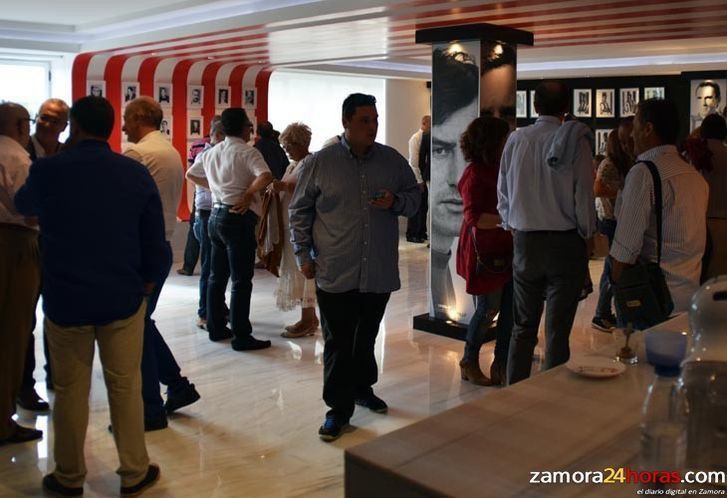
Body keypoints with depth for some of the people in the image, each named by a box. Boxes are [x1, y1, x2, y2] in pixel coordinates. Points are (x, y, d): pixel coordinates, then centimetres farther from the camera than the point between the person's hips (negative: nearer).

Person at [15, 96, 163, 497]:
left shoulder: (47, 170, -6)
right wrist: (149, 281, 14)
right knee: (125, 387, 10)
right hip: (123, 298, 1)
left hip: (65, 299, -1)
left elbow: (23, 206, 18)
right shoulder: (136, 173, -4)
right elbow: (155, 240, -2)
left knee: (70, 391, 11)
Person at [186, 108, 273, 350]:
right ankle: (241, 337, 1)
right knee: (241, 281, -3)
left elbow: (190, 174, 26)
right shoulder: (248, 152, -11)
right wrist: (247, 195, -15)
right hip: (238, 218, -8)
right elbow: (266, 176, -27)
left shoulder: (211, 153, 12)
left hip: (216, 215, 8)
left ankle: (216, 328, 25)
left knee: (217, 276, 16)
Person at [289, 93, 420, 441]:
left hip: (379, 271, 3)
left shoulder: (393, 160, 4)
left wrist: (396, 202, -9)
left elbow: (415, 196, 13)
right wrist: (303, 255, 1)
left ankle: (362, 388, 39)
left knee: (367, 337, 18)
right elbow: (299, 210, 5)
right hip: (335, 272, -2)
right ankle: (339, 409, 13)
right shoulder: (319, 163, -2)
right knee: (338, 343, 2)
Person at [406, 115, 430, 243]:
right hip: (416, 177, -6)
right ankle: (412, 235, 12)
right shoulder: (416, 138, -13)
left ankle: (421, 233, 23)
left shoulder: (428, 138, 5)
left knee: (423, 206, 12)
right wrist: (419, 180, -14)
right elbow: (414, 162, -15)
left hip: (424, 176, 6)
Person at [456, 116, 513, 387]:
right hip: (485, 252, -7)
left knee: (510, 309, 6)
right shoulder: (475, 174, -14)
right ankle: (470, 362, 23)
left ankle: (501, 364, 19)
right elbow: (474, 217, -22)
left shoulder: (498, 169, 11)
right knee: (488, 309, 2)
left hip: (505, 250, 7)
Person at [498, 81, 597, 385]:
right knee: (557, 331, 5)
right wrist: (587, 235, 8)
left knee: (523, 326, 14)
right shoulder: (575, 141, -9)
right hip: (565, 243, -3)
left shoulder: (516, 140, 0)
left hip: (524, 242, 3)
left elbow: (503, 191, 7)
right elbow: (583, 194, -7)